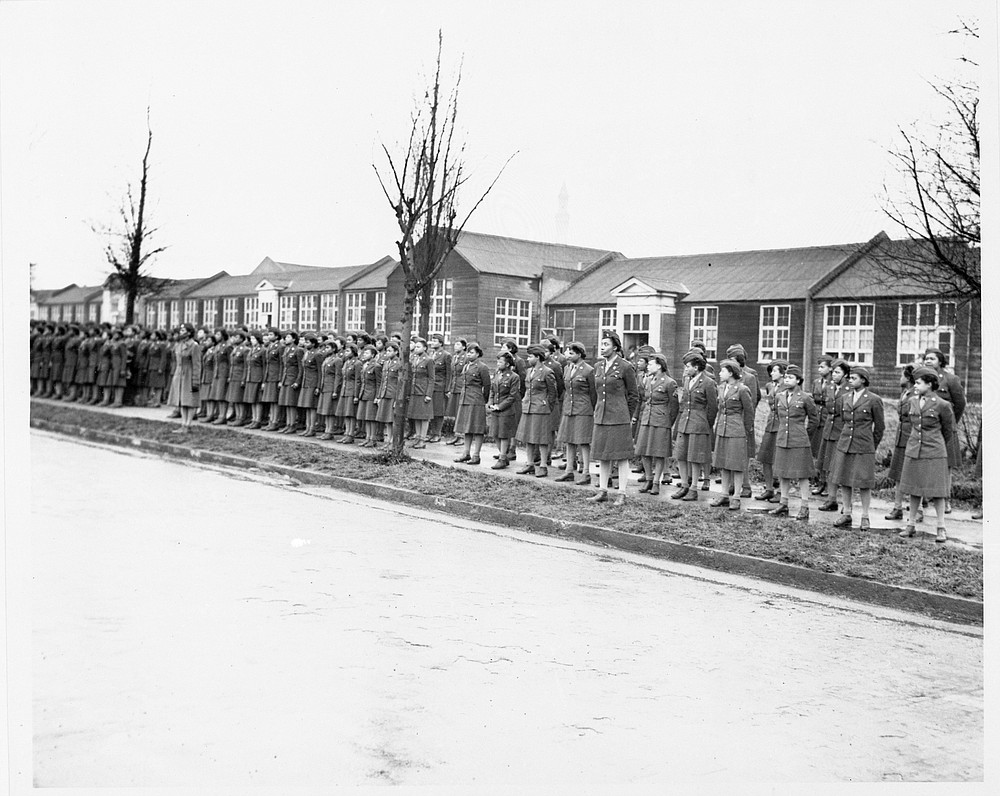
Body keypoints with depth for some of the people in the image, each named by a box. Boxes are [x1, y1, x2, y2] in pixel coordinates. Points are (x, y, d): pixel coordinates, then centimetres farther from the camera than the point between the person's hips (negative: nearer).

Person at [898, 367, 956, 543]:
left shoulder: (942, 405, -9)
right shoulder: (912, 401, 5)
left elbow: (949, 431, 4)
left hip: (934, 454, -5)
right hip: (913, 451, 5)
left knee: (936, 490, -1)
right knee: (913, 489, 9)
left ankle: (941, 528, 7)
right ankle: (911, 525, 17)